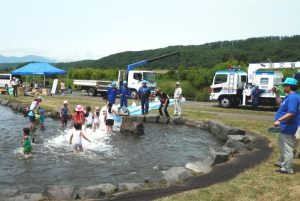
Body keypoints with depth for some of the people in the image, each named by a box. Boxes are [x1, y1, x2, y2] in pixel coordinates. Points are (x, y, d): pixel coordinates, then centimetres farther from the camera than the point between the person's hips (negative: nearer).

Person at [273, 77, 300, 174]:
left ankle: (287, 168, 4)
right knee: (283, 146, 23)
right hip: (284, 127, 11)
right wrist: (276, 93, 17)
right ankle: (281, 162, 37)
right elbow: (280, 102, 28)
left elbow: (291, 113, -31)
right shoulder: (289, 97, 10)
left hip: (287, 128, -11)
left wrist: (279, 120, -34)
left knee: (287, 148, -3)